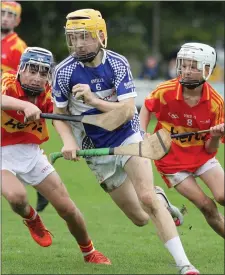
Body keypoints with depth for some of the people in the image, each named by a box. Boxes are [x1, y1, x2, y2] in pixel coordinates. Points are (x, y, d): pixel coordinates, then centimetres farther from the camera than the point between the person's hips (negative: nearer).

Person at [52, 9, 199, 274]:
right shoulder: (64, 72, -11)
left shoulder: (117, 64, -13)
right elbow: (59, 114, 1)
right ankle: (159, 201, 40)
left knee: (147, 200, -19)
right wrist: (68, 140, -17)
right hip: (97, 151, 1)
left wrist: (92, 100, -31)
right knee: (141, 219, 3)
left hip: (128, 139, -1)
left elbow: (127, 110, -19)